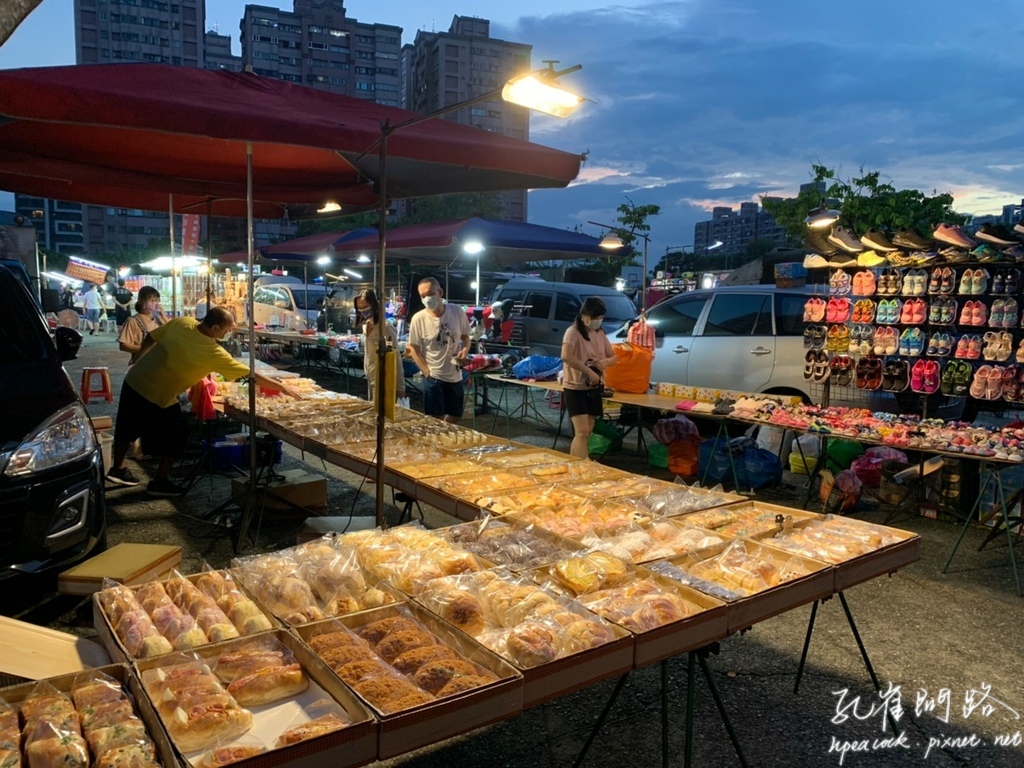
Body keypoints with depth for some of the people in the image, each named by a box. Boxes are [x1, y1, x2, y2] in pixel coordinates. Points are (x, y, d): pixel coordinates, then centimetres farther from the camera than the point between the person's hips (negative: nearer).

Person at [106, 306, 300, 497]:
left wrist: (139, 363, 26)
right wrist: (281, 386, -11)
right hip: (157, 397, -7)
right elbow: (250, 375, -19)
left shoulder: (182, 322, -6)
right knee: (173, 441, 13)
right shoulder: (213, 352, -23)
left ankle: (118, 469, 44)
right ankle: (160, 483, 24)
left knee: (127, 429, 26)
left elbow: (150, 339, 8)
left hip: (133, 381, 7)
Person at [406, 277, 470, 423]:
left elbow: (465, 336, 9)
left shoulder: (458, 312, -7)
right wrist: (427, 373, -11)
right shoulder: (418, 318, -13)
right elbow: (414, 349, -6)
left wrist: (465, 349, -12)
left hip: (455, 376, 3)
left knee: (455, 416, 16)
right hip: (433, 377, -3)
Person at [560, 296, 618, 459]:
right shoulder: (573, 332, -14)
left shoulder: (600, 334, 8)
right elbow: (566, 356, -31)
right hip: (575, 388, -7)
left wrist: (606, 361, -10)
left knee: (586, 433, 12)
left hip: (594, 388, 7)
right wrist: (589, 371, -31)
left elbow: (614, 356, 14)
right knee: (582, 432, -16)